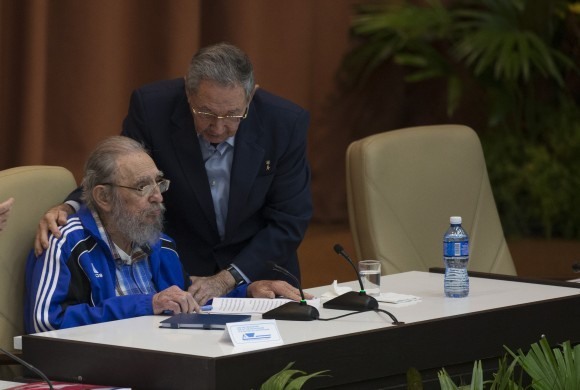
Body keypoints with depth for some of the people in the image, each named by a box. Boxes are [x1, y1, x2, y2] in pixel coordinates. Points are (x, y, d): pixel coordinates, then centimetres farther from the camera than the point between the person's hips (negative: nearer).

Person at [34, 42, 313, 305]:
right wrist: (69, 208, -28)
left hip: (257, 269, -1)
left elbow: (289, 221, -10)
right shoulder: (151, 107, -17)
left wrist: (226, 280, -19)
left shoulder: (286, 123, -16)